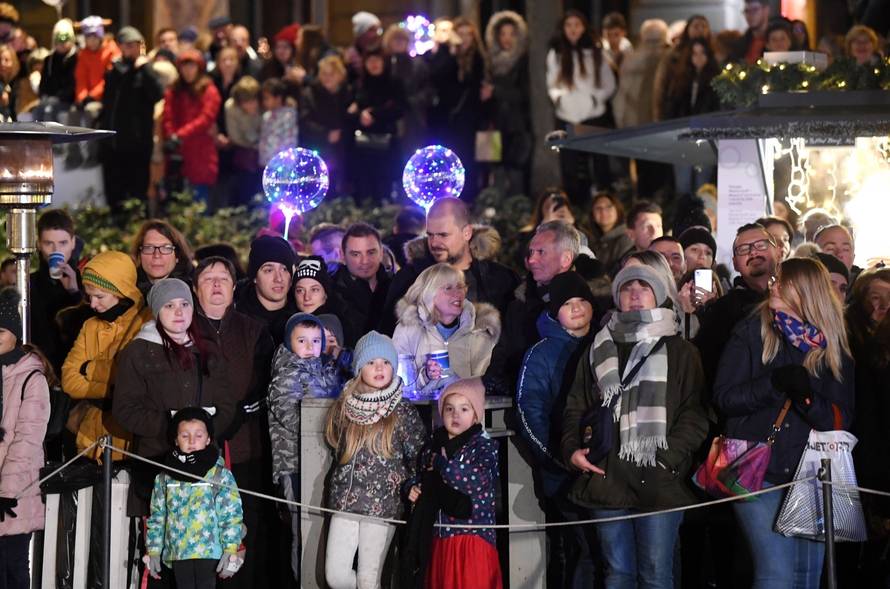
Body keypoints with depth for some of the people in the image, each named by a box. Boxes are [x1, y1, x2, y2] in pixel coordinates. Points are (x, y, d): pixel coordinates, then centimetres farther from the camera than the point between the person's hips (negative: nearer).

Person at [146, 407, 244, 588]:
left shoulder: (221, 475, -2)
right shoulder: (165, 478, 9)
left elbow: (232, 515, -5)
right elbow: (157, 516, 13)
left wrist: (231, 551, -12)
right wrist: (153, 551, 9)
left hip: (209, 552, -4)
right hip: (177, 552, 4)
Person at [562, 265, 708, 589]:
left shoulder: (679, 350, 8)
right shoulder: (599, 349, 17)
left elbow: (695, 411, 0)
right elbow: (576, 406, 18)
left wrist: (669, 458, -12)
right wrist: (572, 449, 1)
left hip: (658, 482, -3)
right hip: (607, 478, 3)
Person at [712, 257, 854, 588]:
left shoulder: (832, 346, 8)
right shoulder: (751, 332, 4)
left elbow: (842, 420, 3)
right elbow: (723, 397, -3)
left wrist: (808, 396, -17)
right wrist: (775, 383, -18)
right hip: (758, 471, -3)